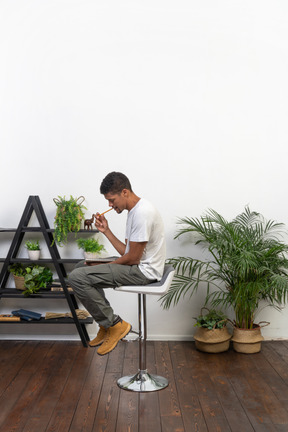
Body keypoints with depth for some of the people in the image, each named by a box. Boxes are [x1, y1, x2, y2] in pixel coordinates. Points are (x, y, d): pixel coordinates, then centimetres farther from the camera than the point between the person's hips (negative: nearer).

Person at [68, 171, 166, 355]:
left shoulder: (142, 212, -22)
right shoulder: (134, 210, 12)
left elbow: (133, 258, -21)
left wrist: (104, 265, -7)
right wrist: (106, 231, 7)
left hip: (144, 271, -11)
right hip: (136, 266, 11)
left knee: (77, 277, -18)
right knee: (82, 267, 19)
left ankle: (115, 325, -5)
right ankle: (106, 325, 18)